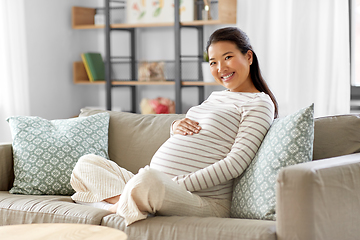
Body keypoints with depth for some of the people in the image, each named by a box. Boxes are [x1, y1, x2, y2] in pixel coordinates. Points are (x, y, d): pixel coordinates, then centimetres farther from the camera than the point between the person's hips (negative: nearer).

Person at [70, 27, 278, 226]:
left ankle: (120, 207, -12)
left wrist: (179, 185, -19)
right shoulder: (216, 96, 25)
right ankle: (123, 200, -18)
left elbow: (236, 163, -13)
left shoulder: (259, 103, -2)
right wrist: (176, 126, 7)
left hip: (204, 199, -10)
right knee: (87, 163, 8)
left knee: (148, 178, -42)